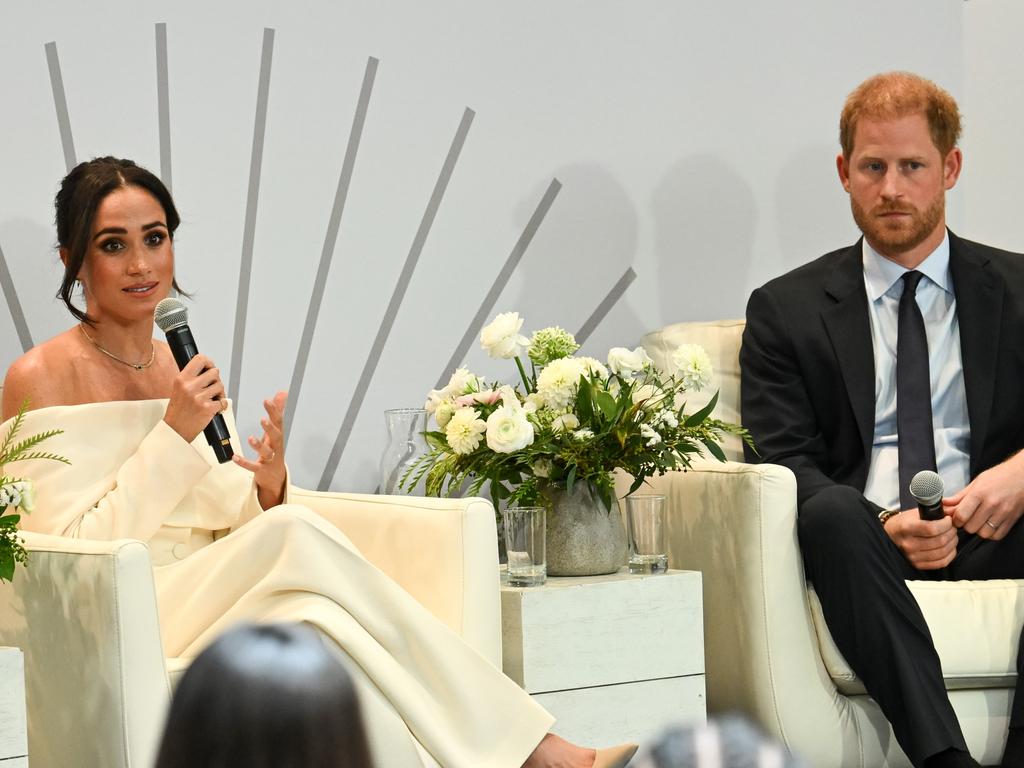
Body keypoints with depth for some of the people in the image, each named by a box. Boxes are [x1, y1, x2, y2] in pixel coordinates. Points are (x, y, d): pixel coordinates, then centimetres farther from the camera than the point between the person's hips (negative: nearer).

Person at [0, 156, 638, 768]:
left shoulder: (179, 366, 15)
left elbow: (225, 522, 14)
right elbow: (73, 552, -11)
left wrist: (268, 484, -9)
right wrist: (174, 435, -15)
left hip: (207, 606, 5)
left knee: (315, 621, -30)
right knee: (293, 534, -30)